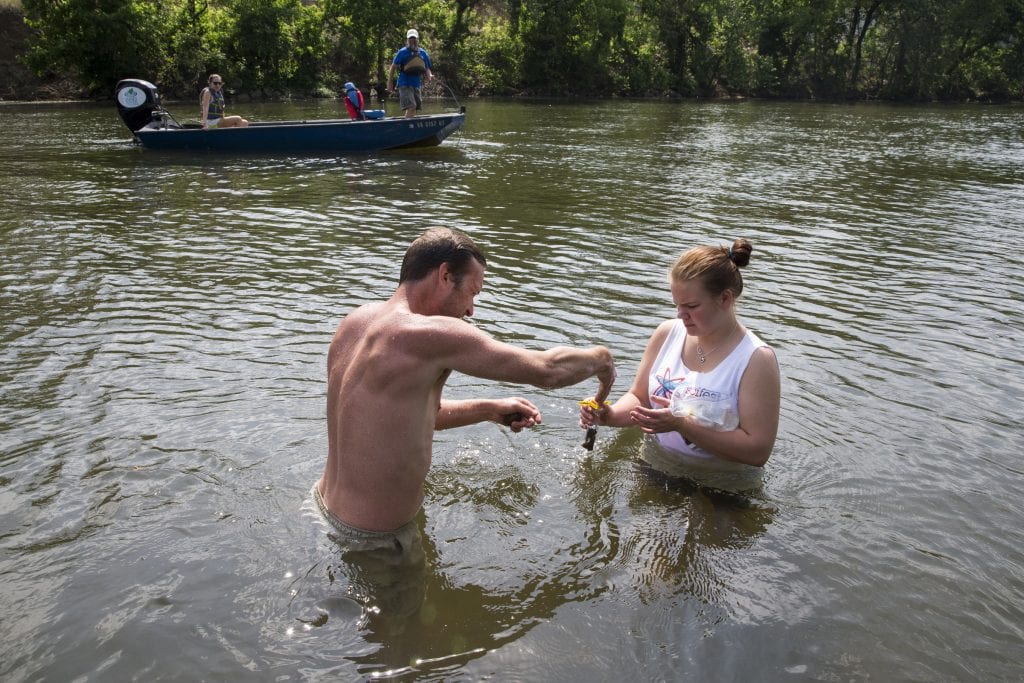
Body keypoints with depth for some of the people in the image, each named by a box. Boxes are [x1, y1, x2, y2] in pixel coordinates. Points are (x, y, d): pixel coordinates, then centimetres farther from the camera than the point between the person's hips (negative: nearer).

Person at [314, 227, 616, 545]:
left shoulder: (356, 322, 1)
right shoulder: (430, 333, -27)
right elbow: (548, 370, -21)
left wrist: (489, 410, 10)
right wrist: (600, 357, 0)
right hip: (375, 538, -7)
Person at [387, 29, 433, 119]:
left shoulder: (423, 53, 10)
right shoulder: (402, 52, -5)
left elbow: (426, 68, 17)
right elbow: (393, 67, -2)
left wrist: (429, 76, -7)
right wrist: (389, 84, -6)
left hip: (416, 85, 6)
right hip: (405, 84, -6)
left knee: (415, 109, 9)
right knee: (411, 107, -20)